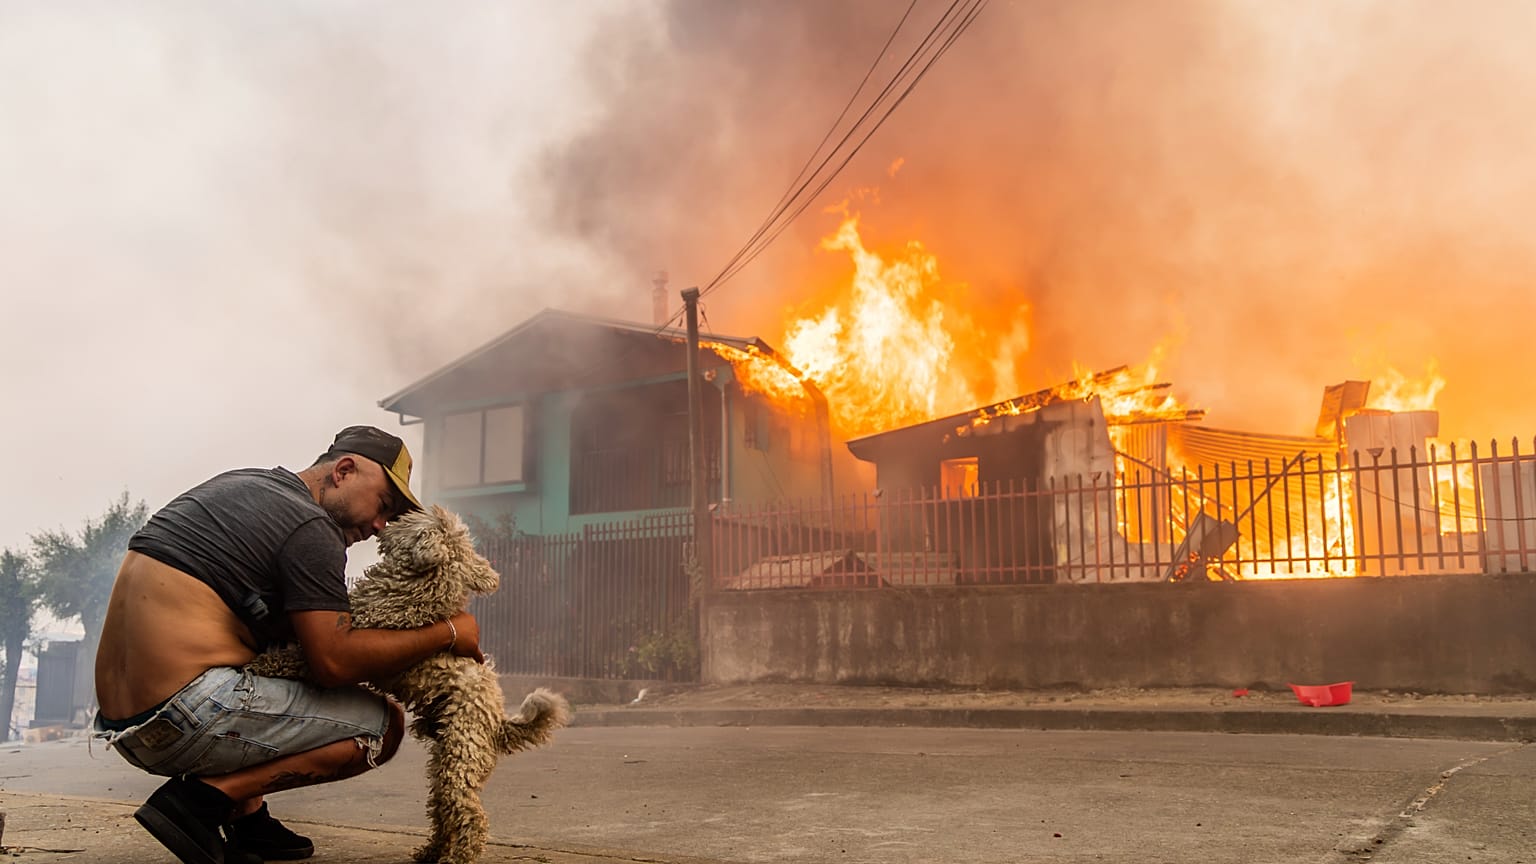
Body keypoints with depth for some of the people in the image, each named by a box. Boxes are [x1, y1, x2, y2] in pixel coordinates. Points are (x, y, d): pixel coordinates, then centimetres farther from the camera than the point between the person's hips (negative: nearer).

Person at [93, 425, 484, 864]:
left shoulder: (238, 484, 19)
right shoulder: (309, 527, -9)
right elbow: (334, 660, -14)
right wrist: (448, 634, -6)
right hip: (186, 718, -9)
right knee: (384, 723, -4)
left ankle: (245, 816, 14)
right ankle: (204, 796, -9)